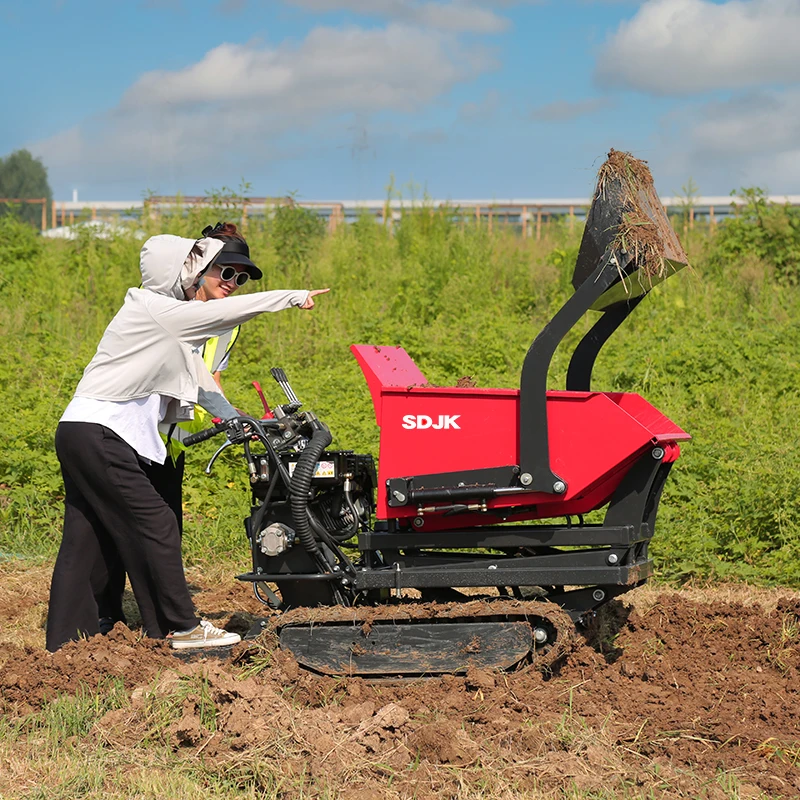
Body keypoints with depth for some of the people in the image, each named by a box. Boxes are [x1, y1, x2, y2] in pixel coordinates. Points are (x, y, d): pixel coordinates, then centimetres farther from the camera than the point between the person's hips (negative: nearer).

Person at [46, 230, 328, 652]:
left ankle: (64, 643, 11)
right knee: (156, 523, -6)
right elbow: (223, 312, -13)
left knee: (84, 542, 9)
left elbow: (196, 373, 22)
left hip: (80, 434, 10)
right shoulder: (152, 309, -10)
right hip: (98, 434, -10)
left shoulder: (166, 317, 19)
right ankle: (183, 627, 0)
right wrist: (293, 297, -6)